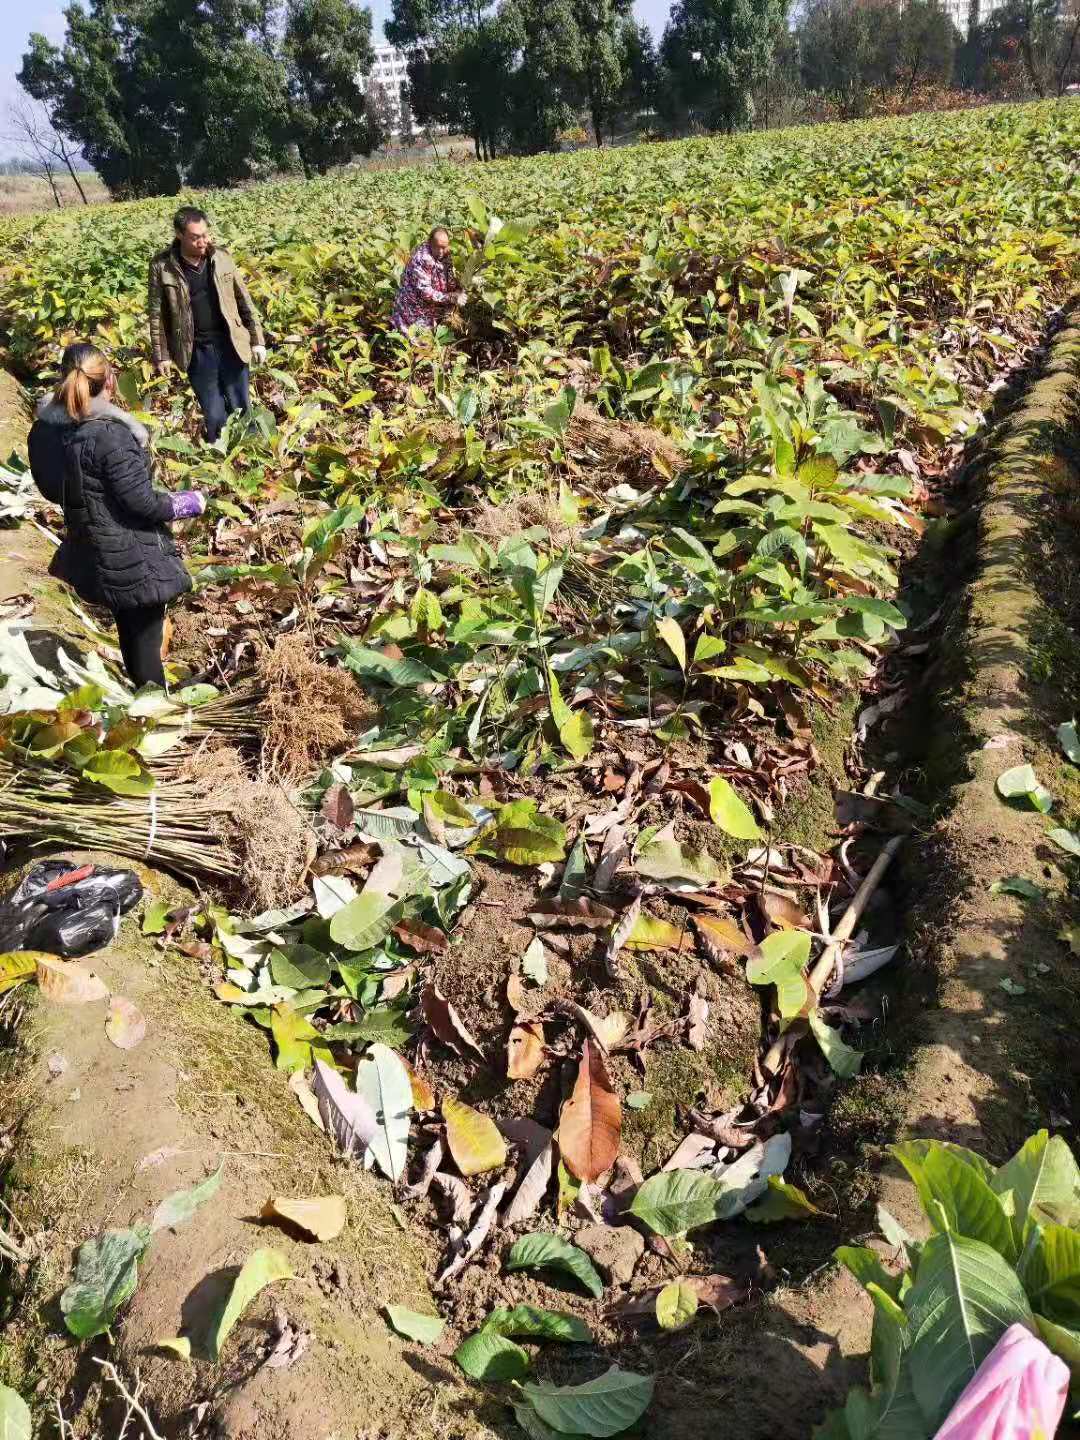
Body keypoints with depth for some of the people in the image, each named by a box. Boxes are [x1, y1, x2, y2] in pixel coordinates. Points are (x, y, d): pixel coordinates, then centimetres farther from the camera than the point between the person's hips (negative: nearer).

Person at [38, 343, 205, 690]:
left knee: (127, 624, 24)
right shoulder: (110, 436, -26)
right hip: (132, 556, -8)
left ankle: (143, 689, 40)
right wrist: (191, 502, -7)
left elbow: (54, 487, 10)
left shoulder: (47, 430, -2)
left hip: (92, 550, 8)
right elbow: (142, 502, -23)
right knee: (146, 628, 7)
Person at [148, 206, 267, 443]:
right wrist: (160, 355, -1)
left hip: (232, 346, 2)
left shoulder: (222, 257, 1)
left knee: (241, 410, 9)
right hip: (197, 352, -2)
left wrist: (257, 340, 4)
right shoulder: (161, 266, -6)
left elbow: (244, 300, 7)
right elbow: (157, 315, 0)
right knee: (214, 415, 5)